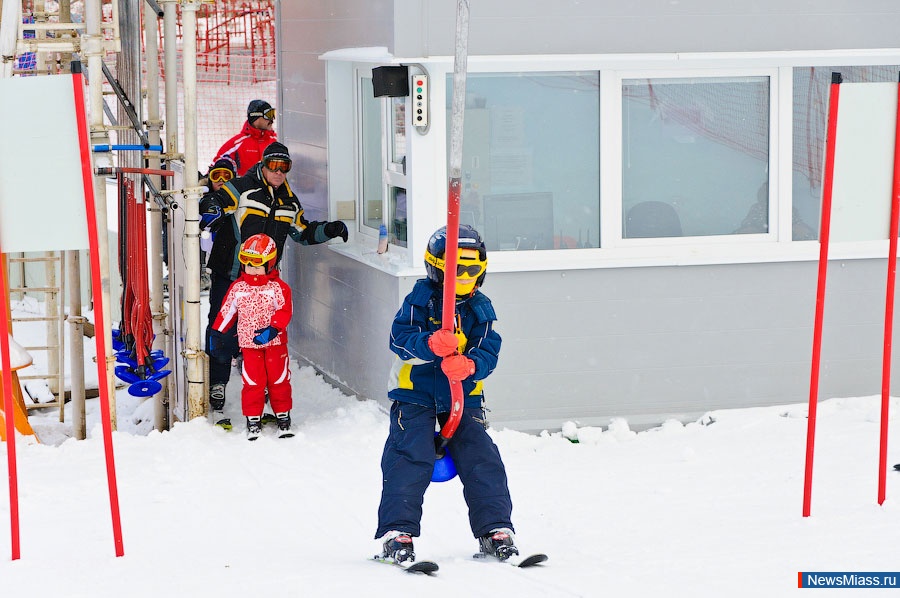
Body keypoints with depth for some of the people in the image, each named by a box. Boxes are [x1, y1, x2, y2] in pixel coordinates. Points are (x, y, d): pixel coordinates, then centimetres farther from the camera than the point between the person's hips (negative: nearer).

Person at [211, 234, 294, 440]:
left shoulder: (278, 287, -3)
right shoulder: (238, 288, 4)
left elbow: (284, 311, -11)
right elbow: (226, 312, 11)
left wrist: (272, 329, -25)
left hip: (275, 342, -1)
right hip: (249, 344, 1)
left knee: (279, 380, 5)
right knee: (253, 382, -1)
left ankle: (283, 418, 18)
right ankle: (253, 420, 9)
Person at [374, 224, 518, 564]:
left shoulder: (480, 308, 5)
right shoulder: (420, 300, -5)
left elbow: (488, 351, -5)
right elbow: (399, 337, -17)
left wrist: (469, 366, -28)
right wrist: (431, 345, -36)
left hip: (463, 396, 3)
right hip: (415, 393, -3)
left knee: (482, 460, -3)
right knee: (410, 459, -13)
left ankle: (495, 530, 5)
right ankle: (397, 532, -8)